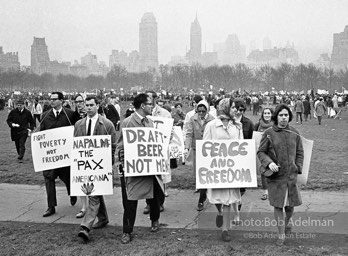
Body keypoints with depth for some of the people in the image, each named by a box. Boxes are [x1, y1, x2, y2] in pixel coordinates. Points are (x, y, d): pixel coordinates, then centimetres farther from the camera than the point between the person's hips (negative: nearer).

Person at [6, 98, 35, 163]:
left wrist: (31, 128, -5)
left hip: (24, 131, -3)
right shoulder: (13, 112, 1)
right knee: (17, 145, 12)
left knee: (22, 144, -12)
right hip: (15, 131, 3)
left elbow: (32, 122, 9)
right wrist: (12, 124, -14)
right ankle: (20, 154, 34)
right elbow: (8, 120, 7)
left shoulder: (27, 112, -1)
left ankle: (21, 158, -12)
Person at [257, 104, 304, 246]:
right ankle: (281, 235, 13)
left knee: (290, 204, 11)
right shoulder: (269, 133, -4)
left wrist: (298, 168, 4)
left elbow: (299, 153, 13)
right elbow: (261, 152, -2)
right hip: (275, 176, -2)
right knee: (278, 205, -1)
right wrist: (269, 163, -18)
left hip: (291, 175, 3)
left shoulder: (295, 134, 4)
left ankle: (287, 223, 43)